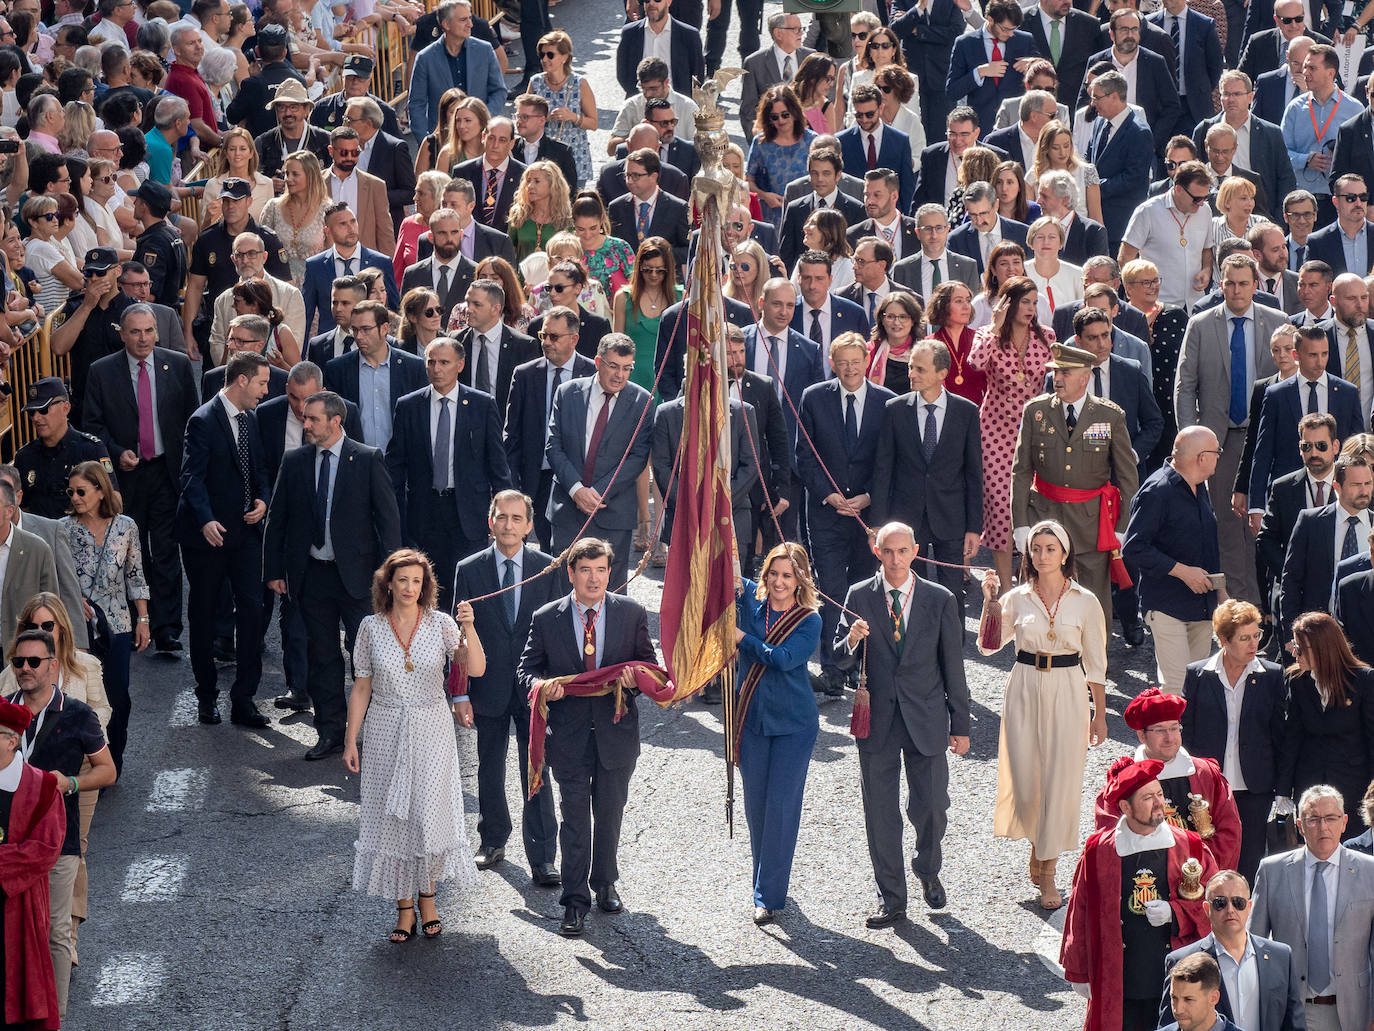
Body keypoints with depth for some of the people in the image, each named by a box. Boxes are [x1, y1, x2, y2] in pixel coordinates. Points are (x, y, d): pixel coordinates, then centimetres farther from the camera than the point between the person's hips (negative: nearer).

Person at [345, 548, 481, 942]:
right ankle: (405, 906, 14)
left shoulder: (440, 624, -4)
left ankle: (427, 895, 20)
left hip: (431, 731, -1)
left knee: (429, 813, -2)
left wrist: (469, 629, -30)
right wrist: (351, 741, 3)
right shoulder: (371, 628, -2)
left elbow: (475, 669, -14)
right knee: (392, 817, 3)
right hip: (386, 732, 1)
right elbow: (361, 688, 4)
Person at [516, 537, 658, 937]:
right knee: (575, 817, 2)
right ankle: (575, 900, 10)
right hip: (569, 734, -1)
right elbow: (526, 668, 2)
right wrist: (540, 686, -21)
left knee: (610, 813, 15)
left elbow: (649, 661, 6)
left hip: (616, 728, 1)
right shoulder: (546, 619, -4)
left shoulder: (632, 614, -1)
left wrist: (636, 677, -17)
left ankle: (605, 884, 34)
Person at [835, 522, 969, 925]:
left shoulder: (940, 600, 0)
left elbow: (953, 665, 3)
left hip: (926, 719, -1)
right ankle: (892, 899, 16)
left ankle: (928, 871, 32)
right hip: (877, 720, 1)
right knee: (881, 812, 5)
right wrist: (852, 640, -21)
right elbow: (840, 658, 4)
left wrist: (960, 725, 3)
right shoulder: (859, 597, 1)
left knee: (931, 806, 2)